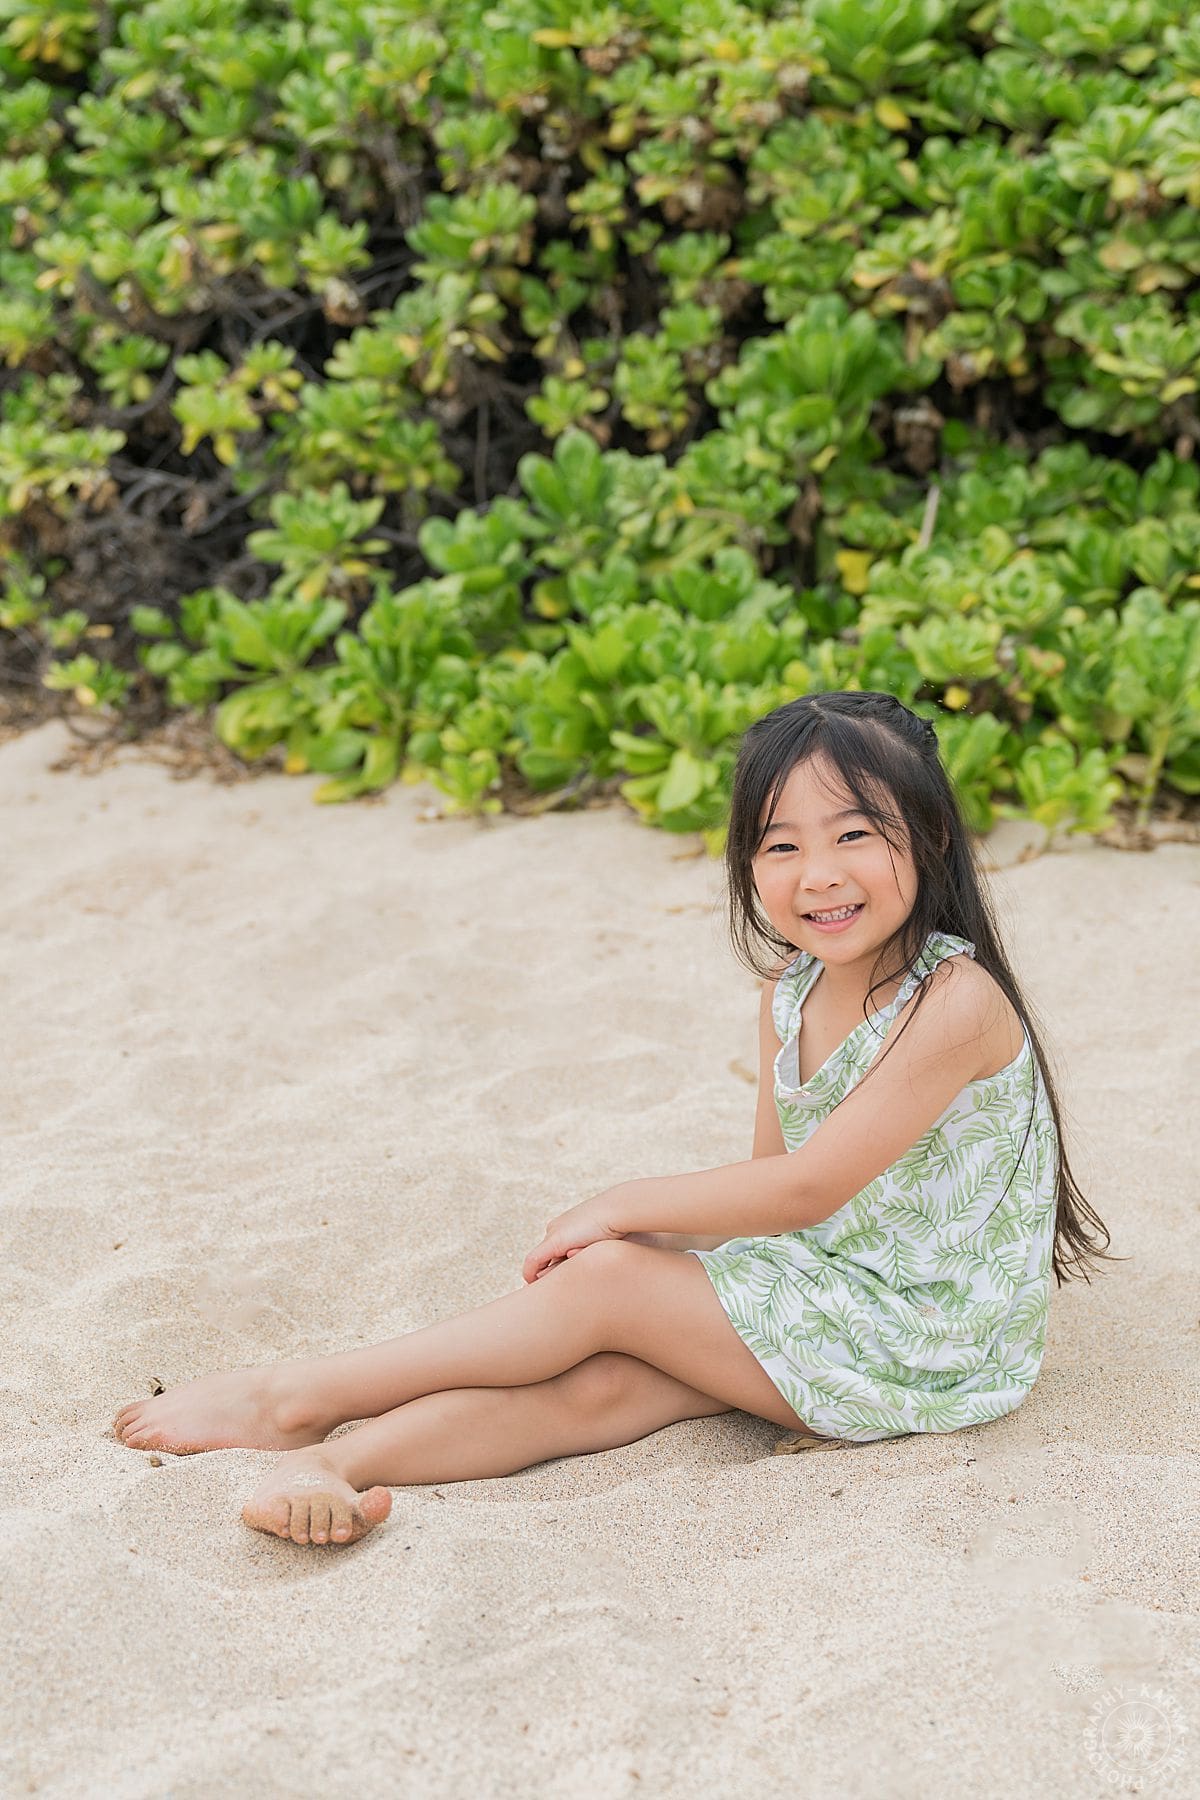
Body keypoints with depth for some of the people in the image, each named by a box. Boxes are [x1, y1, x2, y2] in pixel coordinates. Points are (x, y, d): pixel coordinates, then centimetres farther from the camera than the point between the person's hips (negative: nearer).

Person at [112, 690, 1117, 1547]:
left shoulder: (957, 1003, -22)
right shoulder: (791, 997, 4)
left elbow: (808, 1188, -23)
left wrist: (630, 1206, -13)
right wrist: (667, 1236, -7)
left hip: (920, 1346, -7)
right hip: (821, 1295, 7)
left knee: (606, 1284, -17)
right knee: (604, 1381, -18)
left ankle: (299, 1395, -11)